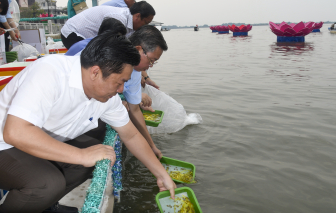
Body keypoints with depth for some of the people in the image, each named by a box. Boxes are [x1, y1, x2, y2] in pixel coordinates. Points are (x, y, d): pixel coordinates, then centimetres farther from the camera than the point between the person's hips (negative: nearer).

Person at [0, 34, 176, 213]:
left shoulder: (108, 97, -9)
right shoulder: (50, 72, -32)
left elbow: (131, 136, 3)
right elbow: (15, 132, -40)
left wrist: (162, 175, 5)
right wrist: (82, 155, -37)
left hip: (47, 142, 8)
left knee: (101, 155, -4)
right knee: (50, 183, -30)